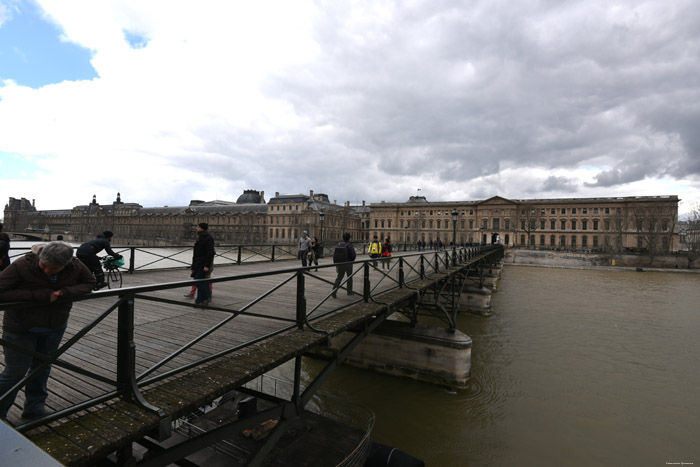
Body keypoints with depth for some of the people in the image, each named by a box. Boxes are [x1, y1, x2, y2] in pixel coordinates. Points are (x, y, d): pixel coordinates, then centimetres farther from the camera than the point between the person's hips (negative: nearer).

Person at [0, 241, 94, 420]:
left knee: (43, 366, 17)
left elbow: (90, 283, -5)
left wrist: (65, 292, -23)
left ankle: (34, 408, 35)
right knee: (16, 371, 4)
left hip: (55, 327, 4)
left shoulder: (76, 267, -18)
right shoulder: (23, 265, -27)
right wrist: (36, 295, -34)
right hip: (21, 328, -3)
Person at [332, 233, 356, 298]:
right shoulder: (350, 245, -12)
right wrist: (351, 260, 7)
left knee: (339, 278, 7)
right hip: (348, 264, -3)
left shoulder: (338, 245, 2)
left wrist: (336, 265, 9)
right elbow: (353, 255, -17)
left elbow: (334, 255, 3)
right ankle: (349, 291, 26)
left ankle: (334, 291, -10)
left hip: (340, 264, 3)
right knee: (349, 277, 16)